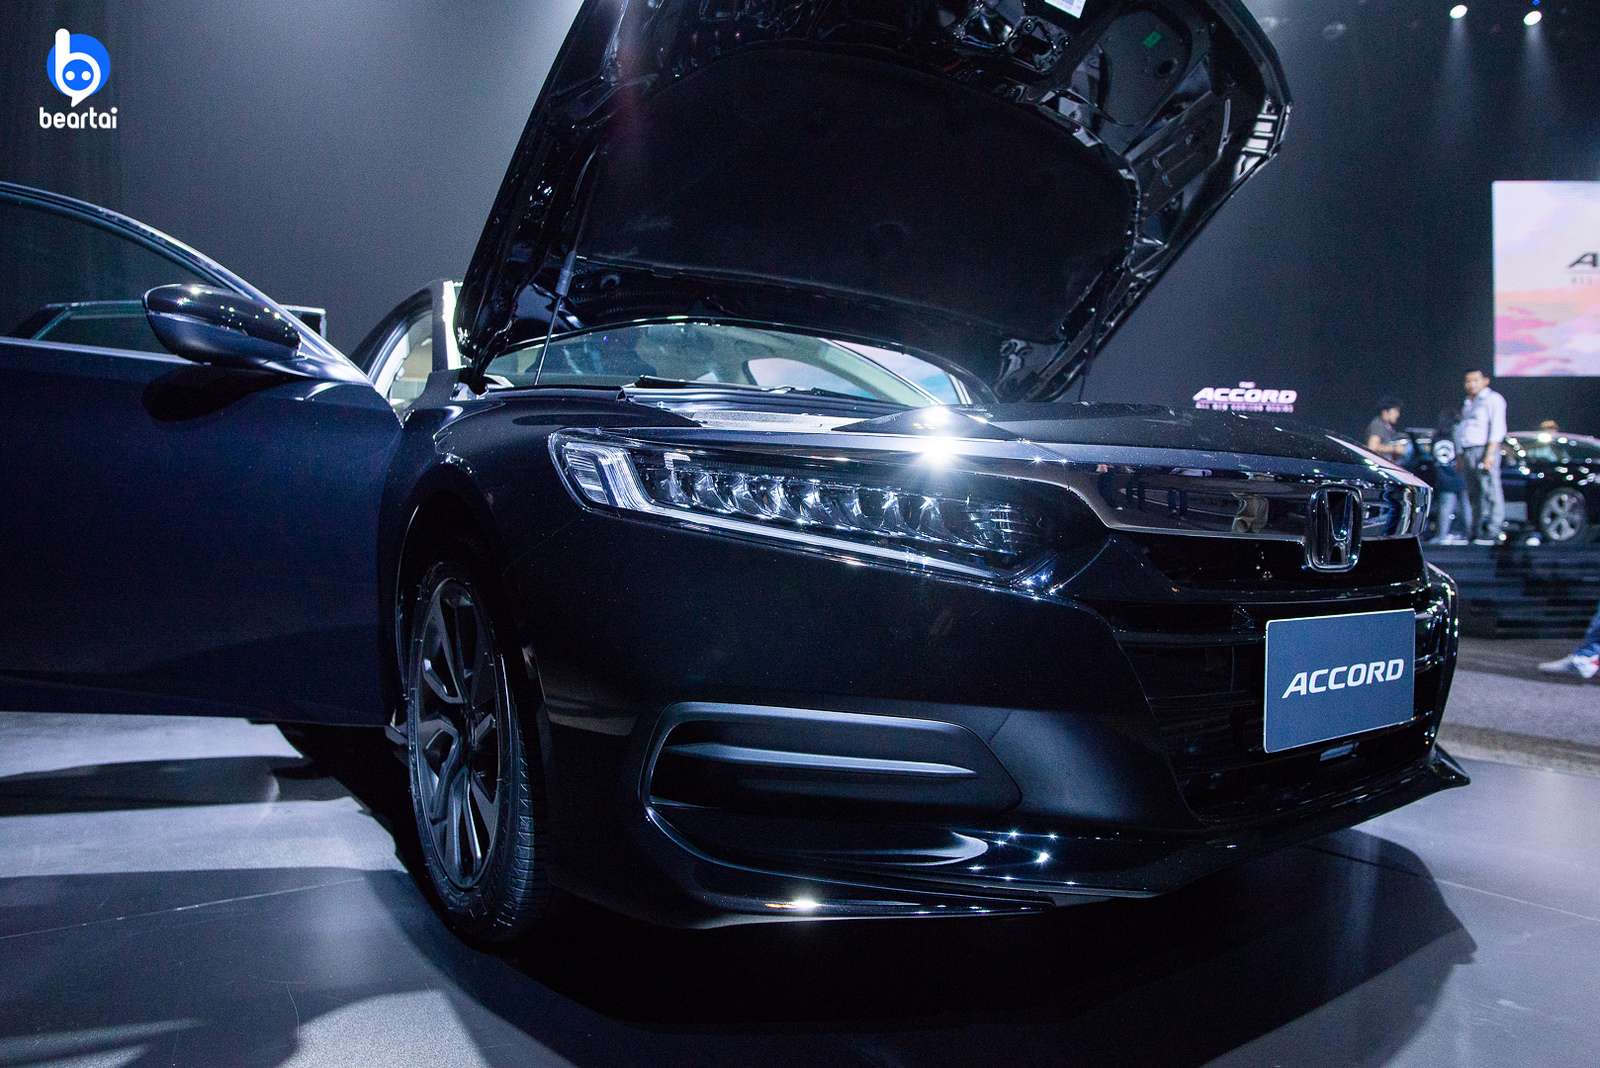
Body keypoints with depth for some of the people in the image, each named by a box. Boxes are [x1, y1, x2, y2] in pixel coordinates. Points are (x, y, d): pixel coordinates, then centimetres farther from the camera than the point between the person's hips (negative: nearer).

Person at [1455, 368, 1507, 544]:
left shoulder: (1493, 399, 0)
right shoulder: (1466, 403, 25)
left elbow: (1497, 428, -9)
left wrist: (1490, 453, -18)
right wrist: (1459, 455, 21)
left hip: (1484, 449, -8)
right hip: (1467, 453, 8)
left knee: (1491, 492, -10)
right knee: (1474, 495, 5)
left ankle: (1492, 533, -12)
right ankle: (1480, 532, 7)